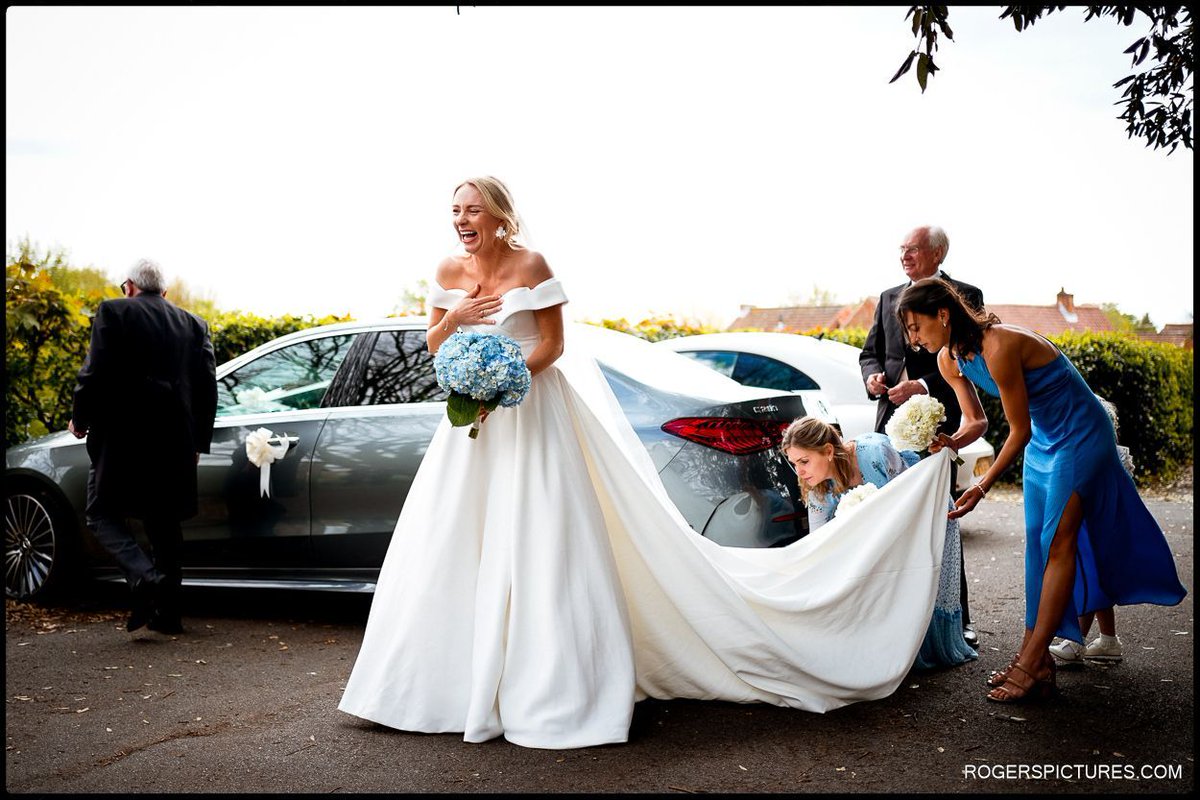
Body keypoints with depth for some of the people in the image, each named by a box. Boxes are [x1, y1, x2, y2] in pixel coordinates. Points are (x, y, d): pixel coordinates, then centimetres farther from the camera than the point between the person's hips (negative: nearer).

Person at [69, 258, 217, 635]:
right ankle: (167, 613, 15)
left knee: (103, 513, 7)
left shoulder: (114, 312, -1)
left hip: (123, 435, -5)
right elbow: (207, 387, 9)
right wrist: (198, 441, 15)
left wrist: (80, 420, 5)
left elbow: (95, 373, -10)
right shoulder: (194, 324, 11)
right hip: (174, 443, 5)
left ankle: (145, 579, -15)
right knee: (164, 523, 12)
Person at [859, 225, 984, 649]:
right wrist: (872, 376, -5)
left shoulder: (965, 296, 0)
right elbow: (870, 351, 18)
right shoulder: (888, 298, 16)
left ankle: (956, 618, 8)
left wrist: (924, 386, -18)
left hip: (941, 421, -5)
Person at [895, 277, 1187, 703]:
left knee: (1059, 542, -10)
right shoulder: (949, 359, -5)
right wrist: (951, 442, -18)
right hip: (1043, 439, 9)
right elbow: (975, 421, 3)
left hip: (1081, 436, -9)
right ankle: (1033, 652, 10)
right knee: (1038, 543, 6)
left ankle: (1032, 663, -9)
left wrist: (983, 485, -21)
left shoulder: (999, 347, -30)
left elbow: (1019, 431, -23)